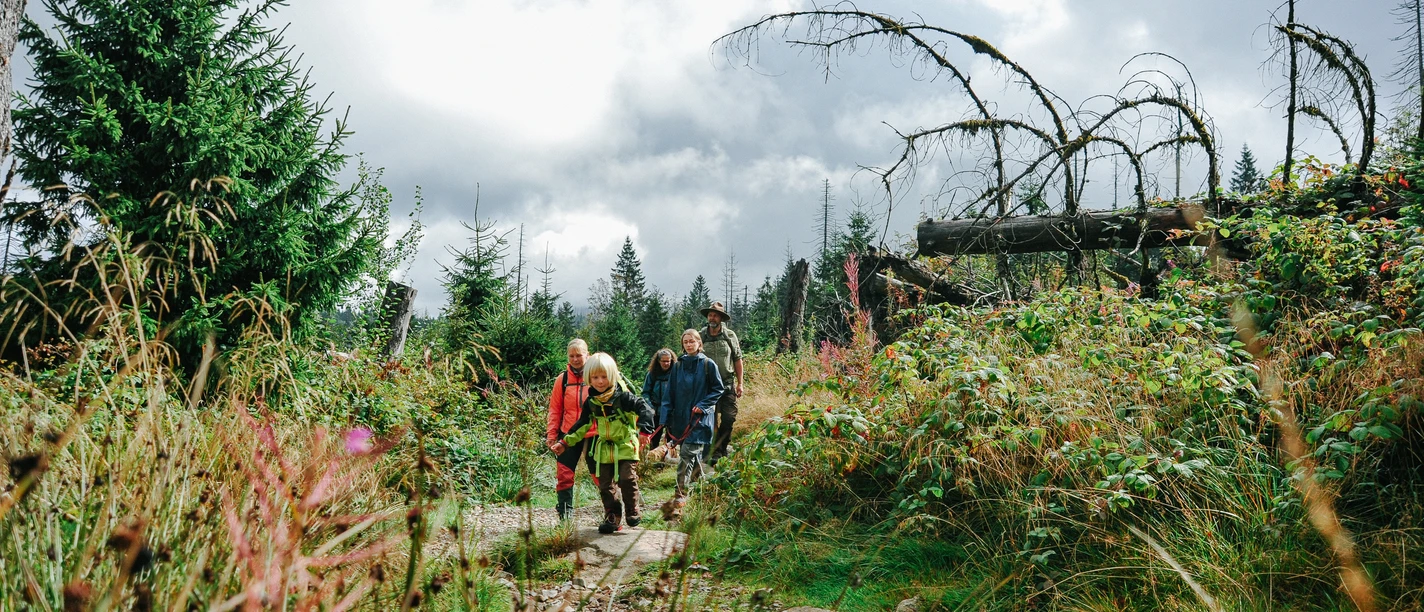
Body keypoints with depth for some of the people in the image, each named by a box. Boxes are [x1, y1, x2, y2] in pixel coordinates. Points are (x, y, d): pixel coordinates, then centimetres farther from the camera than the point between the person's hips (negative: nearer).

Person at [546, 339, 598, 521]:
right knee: (564, 475, 2)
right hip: (568, 436, 2)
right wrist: (551, 434, 3)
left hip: (593, 435, -2)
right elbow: (555, 409, 9)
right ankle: (565, 516, 12)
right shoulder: (563, 379, 4)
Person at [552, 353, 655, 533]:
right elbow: (582, 425, 13)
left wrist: (644, 430, -35)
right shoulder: (591, 402, 2)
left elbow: (644, 408, -21)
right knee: (605, 484, 5)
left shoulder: (623, 396, -14)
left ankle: (633, 511, 5)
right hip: (604, 448, 5)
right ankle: (612, 517, 16)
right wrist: (565, 441, 10)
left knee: (627, 478, -16)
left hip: (626, 446, -5)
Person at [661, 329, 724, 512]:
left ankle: (681, 493, -11)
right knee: (694, 455, 13)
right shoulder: (677, 366, 8)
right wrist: (666, 418, 1)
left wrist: (703, 405, -10)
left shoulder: (708, 364, -3)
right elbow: (669, 393, 8)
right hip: (680, 417, 4)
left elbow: (718, 389, 2)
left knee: (687, 453, -13)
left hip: (699, 418, -4)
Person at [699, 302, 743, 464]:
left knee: (729, 418, -2)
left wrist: (739, 383, 2)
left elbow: (737, 360, 6)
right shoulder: (701, 336, 0)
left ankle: (721, 448, 15)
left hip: (728, 385, 1)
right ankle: (715, 453, 10)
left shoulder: (730, 336, 2)